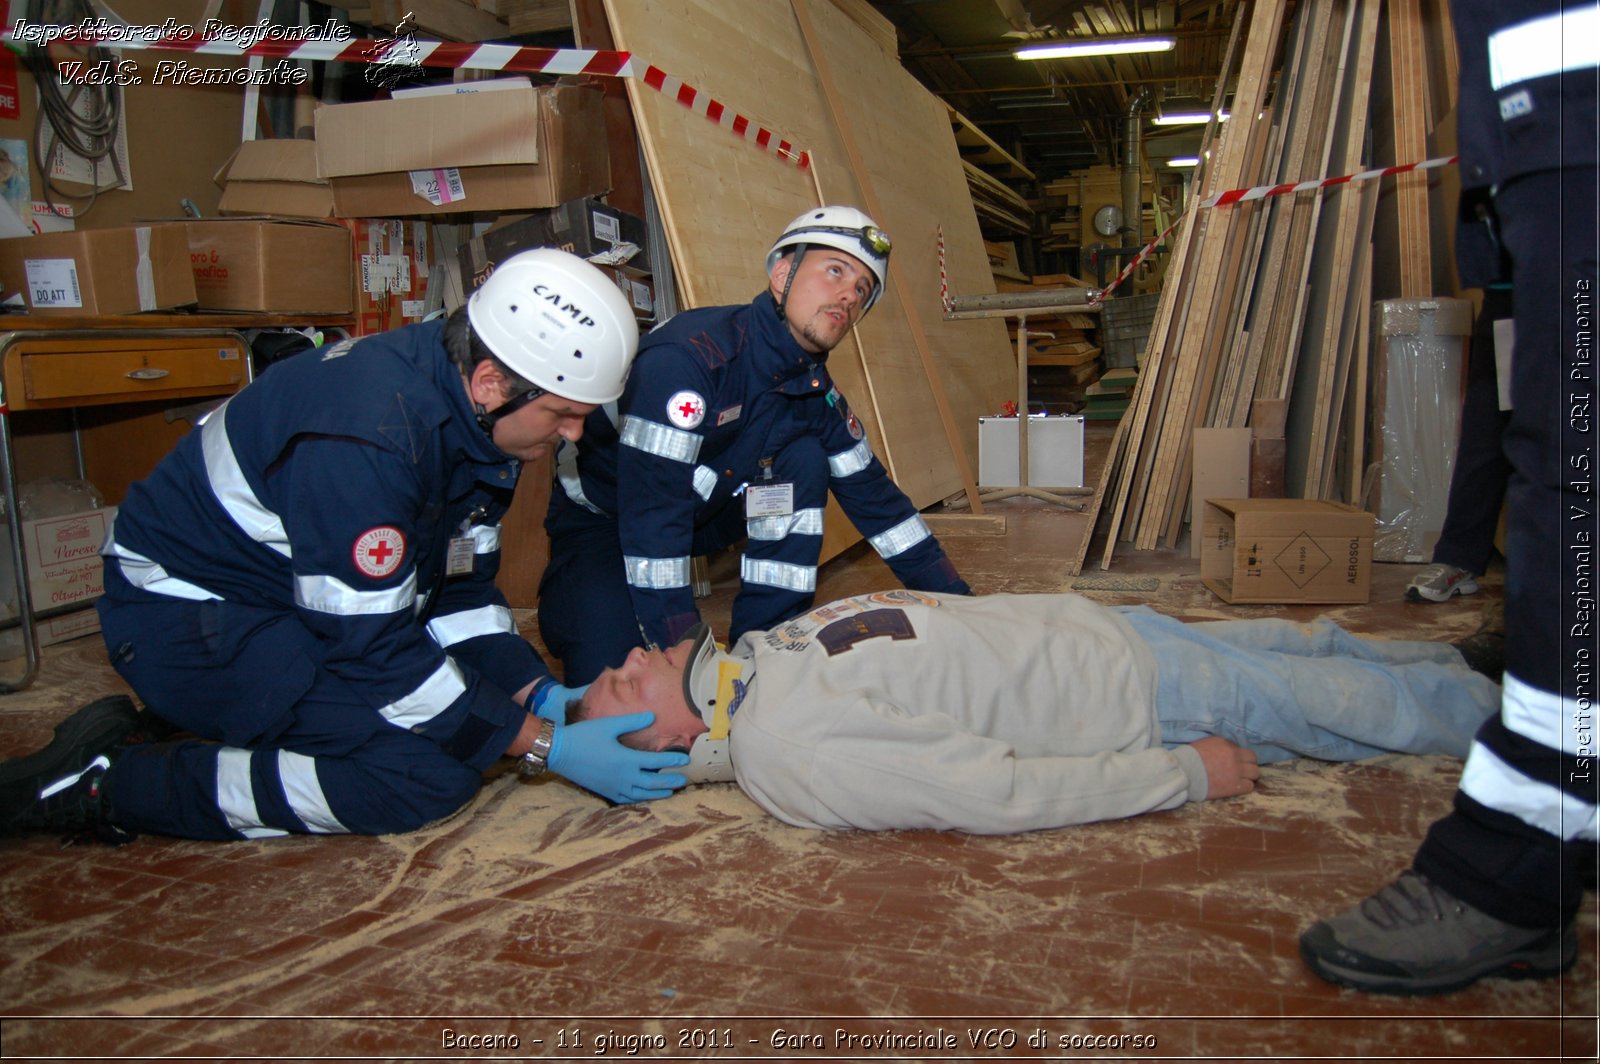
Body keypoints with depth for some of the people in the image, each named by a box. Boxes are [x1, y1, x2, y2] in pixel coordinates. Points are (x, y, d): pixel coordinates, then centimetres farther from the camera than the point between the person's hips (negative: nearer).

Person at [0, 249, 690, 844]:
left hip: (294, 603, 10)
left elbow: (457, 587, 5)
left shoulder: (474, 412, -4)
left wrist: (540, 692, -7)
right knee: (431, 773, -20)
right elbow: (372, 649, -27)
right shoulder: (367, 439, -32)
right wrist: (545, 745, -23)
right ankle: (107, 786, -9)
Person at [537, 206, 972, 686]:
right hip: (601, 516, -6)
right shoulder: (688, 356, -33)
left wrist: (959, 599, -2)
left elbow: (875, 497, 1)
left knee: (806, 460, -15)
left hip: (702, 511, 7)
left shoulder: (816, 393, -8)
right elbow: (648, 512, -37)